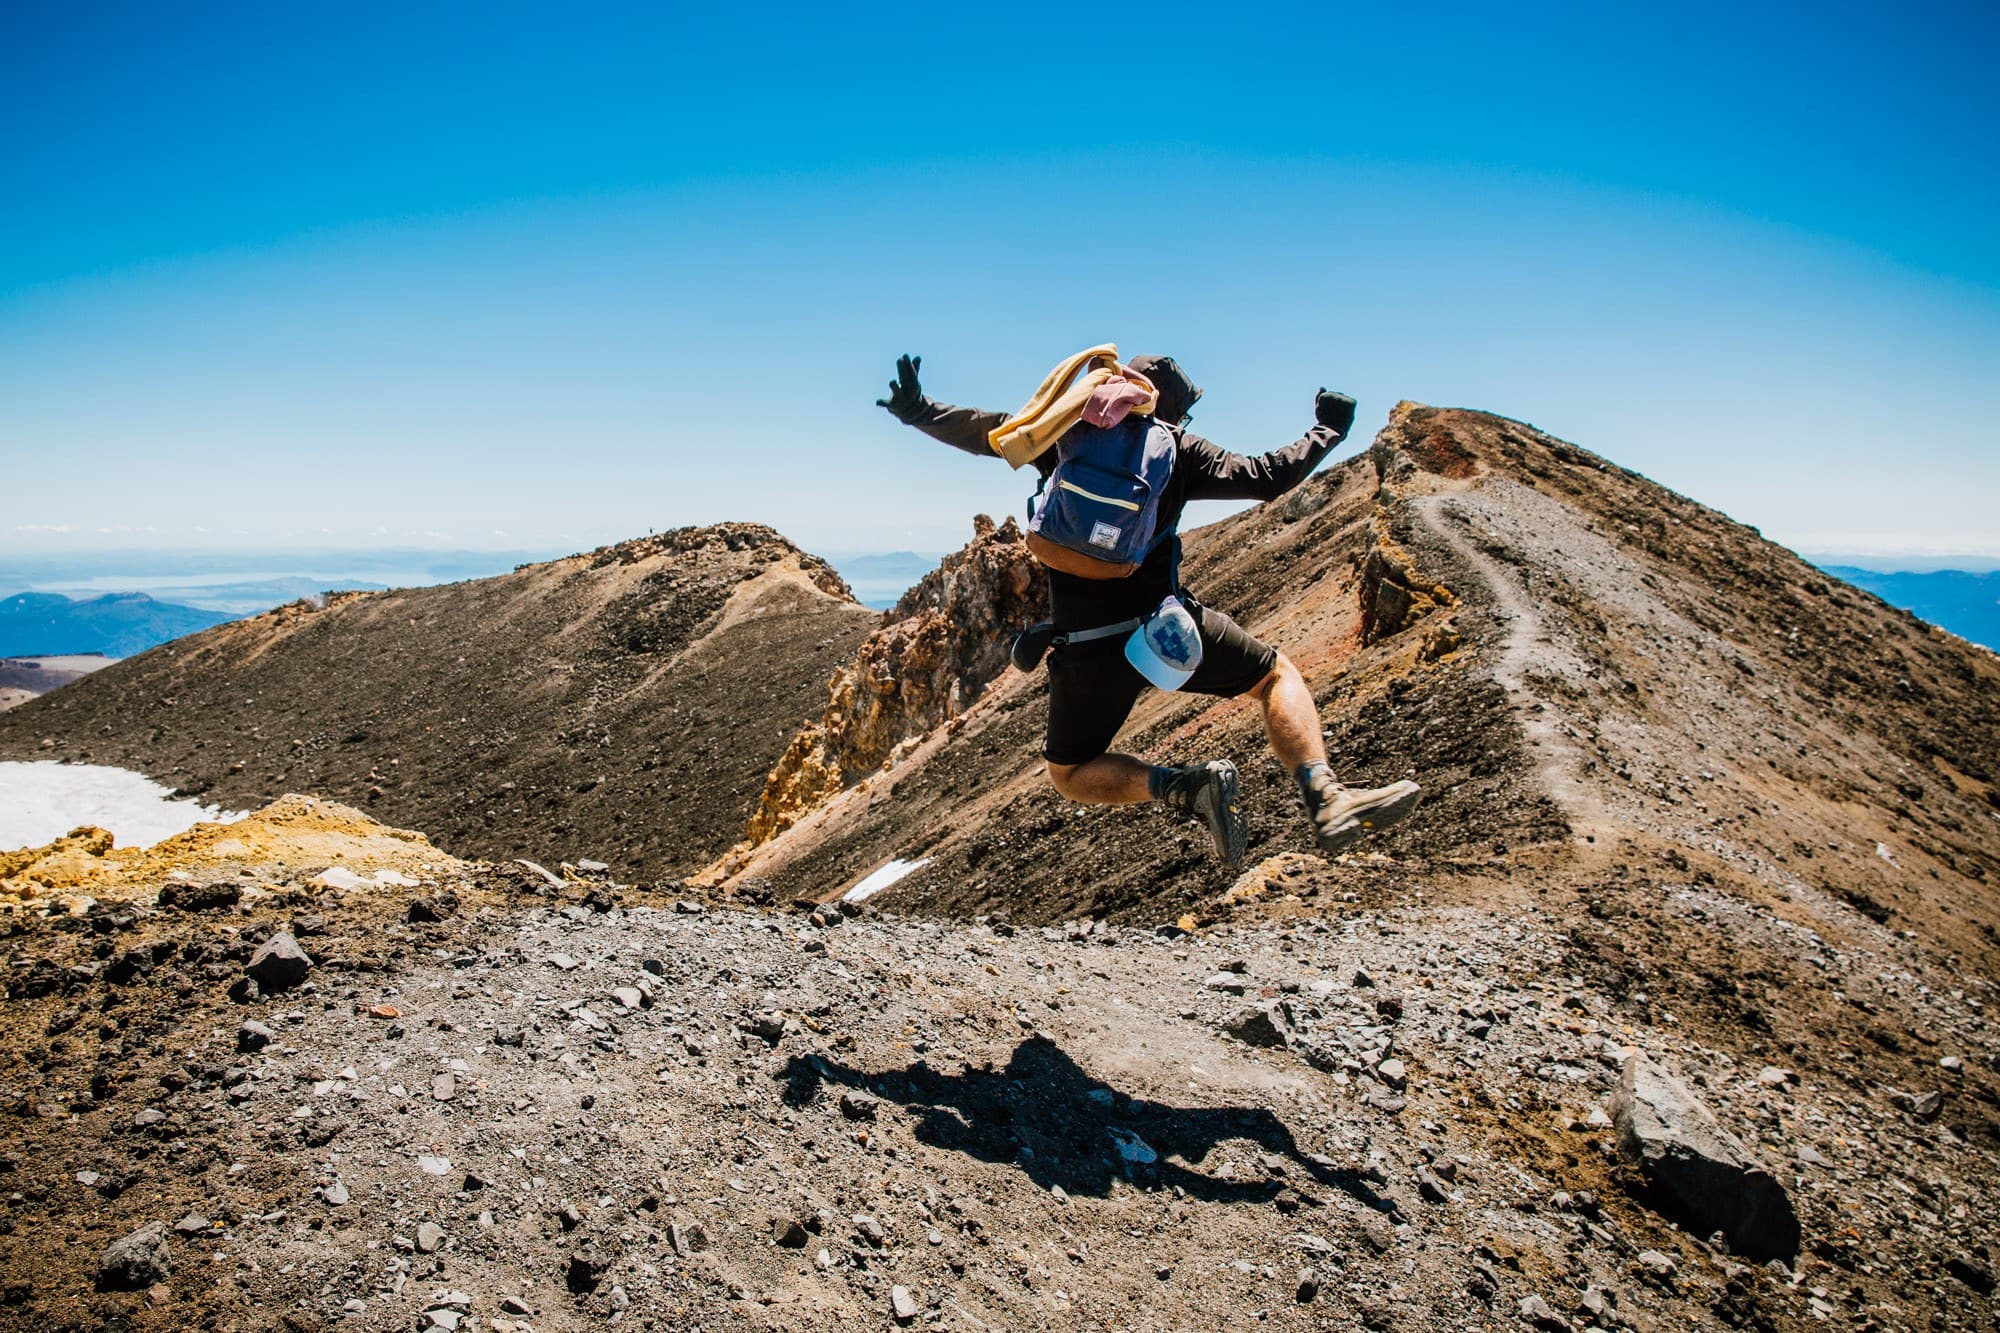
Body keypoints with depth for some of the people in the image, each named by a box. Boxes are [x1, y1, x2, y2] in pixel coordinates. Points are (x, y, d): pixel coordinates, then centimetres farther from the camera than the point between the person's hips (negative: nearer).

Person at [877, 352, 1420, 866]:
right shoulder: (1178, 448, 6)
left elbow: (984, 430, 3)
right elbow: (1269, 475, 7)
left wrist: (917, 410, 12)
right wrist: (1326, 431, 22)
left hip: (1084, 648, 1)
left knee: (1070, 775, 19)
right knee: (1277, 675, 20)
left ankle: (1182, 785, -9)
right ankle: (1326, 800, -4)